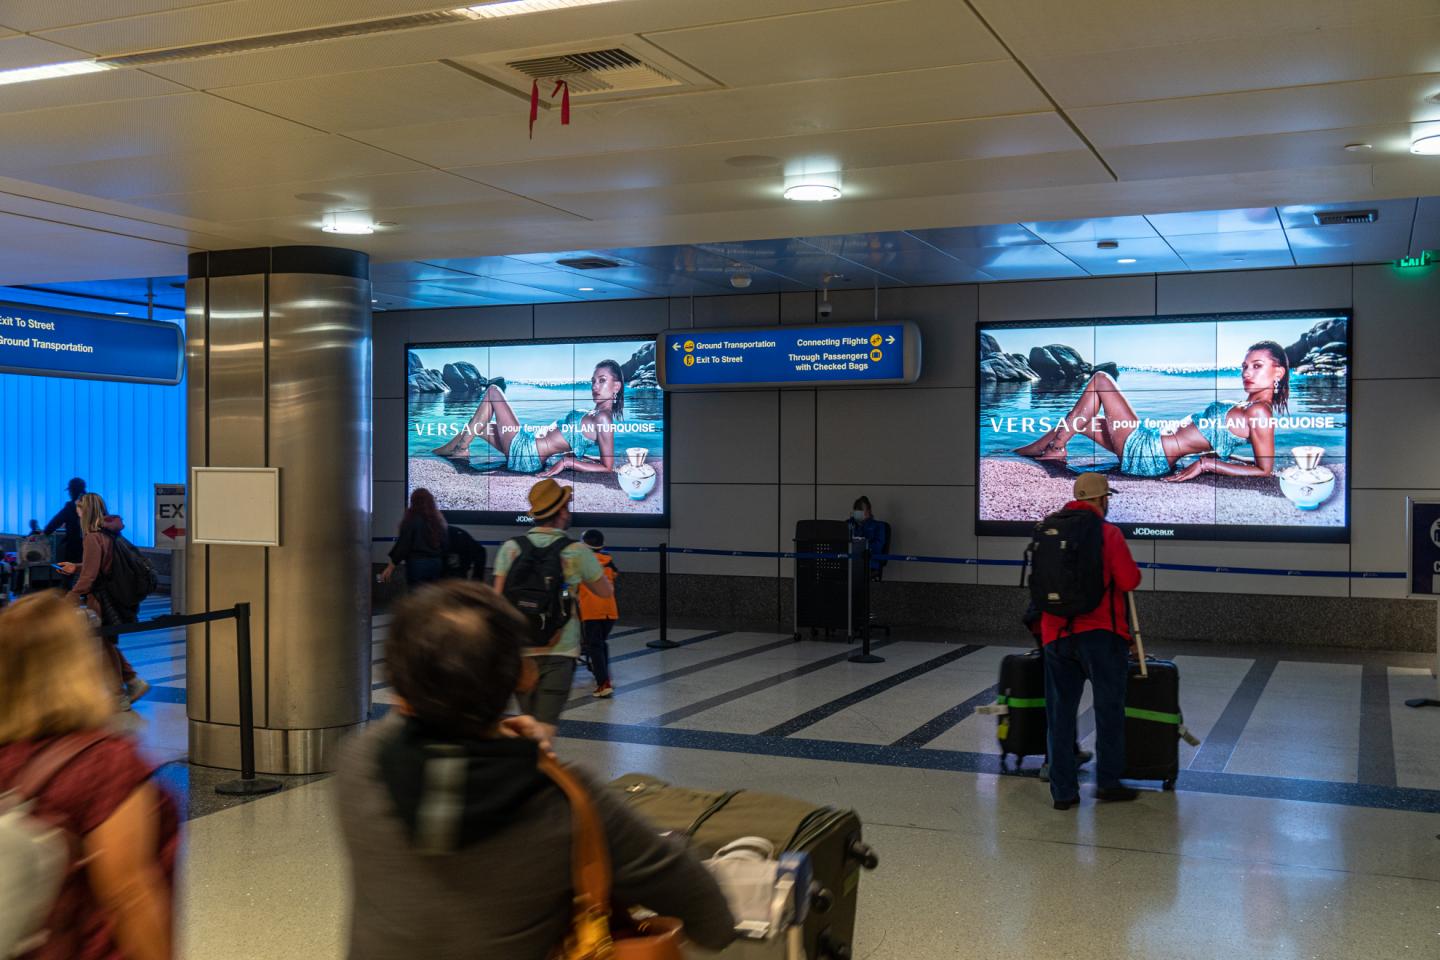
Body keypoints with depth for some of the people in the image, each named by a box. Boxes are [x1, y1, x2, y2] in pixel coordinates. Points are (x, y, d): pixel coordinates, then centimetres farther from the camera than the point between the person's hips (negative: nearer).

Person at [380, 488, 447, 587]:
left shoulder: (411, 520, -7)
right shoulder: (439, 521, 6)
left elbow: (403, 545, -9)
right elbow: (445, 545, 7)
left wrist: (390, 567, -4)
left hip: (417, 564, -4)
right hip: (437, 564, 4)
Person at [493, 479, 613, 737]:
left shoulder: (510, 548, -1)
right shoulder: (577, 552, -5)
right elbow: (606, 591, 9)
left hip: (519, 649, 3)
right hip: (559, 650, -3)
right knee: (545, 728, -6)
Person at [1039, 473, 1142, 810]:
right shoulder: (1107, 533, -7)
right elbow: (1128, 581, -12)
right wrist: (1132, 571, 9)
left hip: (1056, 634, 5)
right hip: (1099, 632, -5)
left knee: (1061, 712, 8)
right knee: (1109, 706, 8)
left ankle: (1063, 791, 10)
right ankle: (1108, 781, 9)